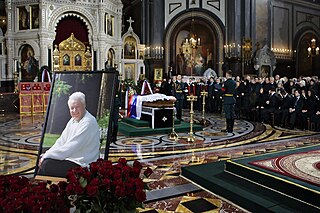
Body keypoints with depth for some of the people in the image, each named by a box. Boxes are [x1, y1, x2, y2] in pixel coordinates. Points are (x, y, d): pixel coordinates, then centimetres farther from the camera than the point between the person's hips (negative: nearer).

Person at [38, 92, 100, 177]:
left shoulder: (88, 122, -20)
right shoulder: (73, 120, 11)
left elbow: (71, 148, -23)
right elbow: (61, 141, 11)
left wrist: (47, 156, -17)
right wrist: (46, 155, -3)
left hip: (81, 164, -9)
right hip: (70, 157, 9)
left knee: (47, 164, -19)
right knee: (43, 160, 1)